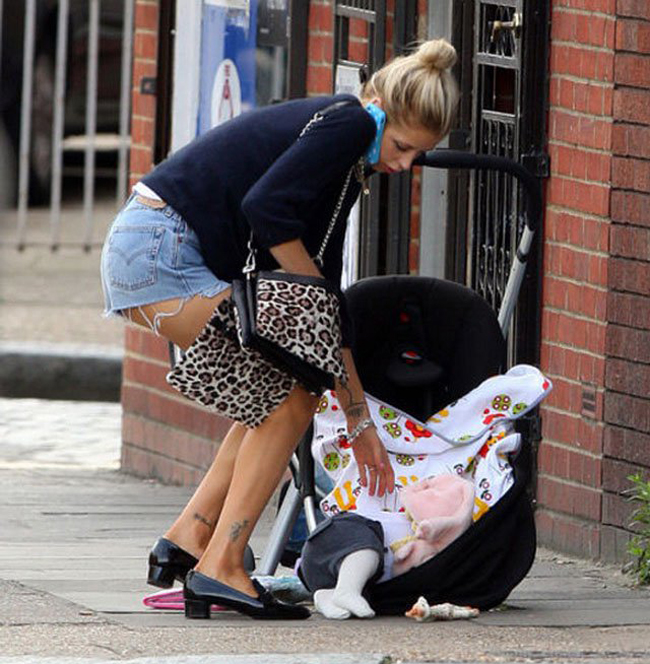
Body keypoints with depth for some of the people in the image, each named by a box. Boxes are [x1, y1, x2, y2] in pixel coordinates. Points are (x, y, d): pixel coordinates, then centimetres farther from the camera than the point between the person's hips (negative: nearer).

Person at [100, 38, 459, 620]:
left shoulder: (348, 173, 18)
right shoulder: (346, 123, -9)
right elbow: (264, 209, -22)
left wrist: (361, 423, 20)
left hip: (147, 254, 10)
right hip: (159, 250, -10)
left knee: (285, 391, 12)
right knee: (292, 393, -8)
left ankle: (189, 538, 12)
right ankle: (220, 569, -10)